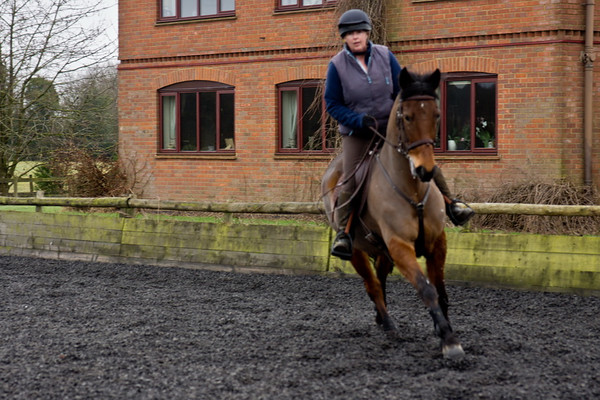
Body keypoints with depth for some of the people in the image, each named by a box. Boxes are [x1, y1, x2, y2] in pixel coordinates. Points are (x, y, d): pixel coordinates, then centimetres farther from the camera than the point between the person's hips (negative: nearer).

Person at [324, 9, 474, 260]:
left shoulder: (384, 56, -4)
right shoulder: (337, 65, -10)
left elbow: (401, 89, 5)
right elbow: (332, 105, -7)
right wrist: (359, 120, -21)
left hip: (390, 125, 2)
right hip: (356, 133, -2)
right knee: (351, 180, -14)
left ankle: (450, 204, 6)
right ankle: (343, 234, -5)